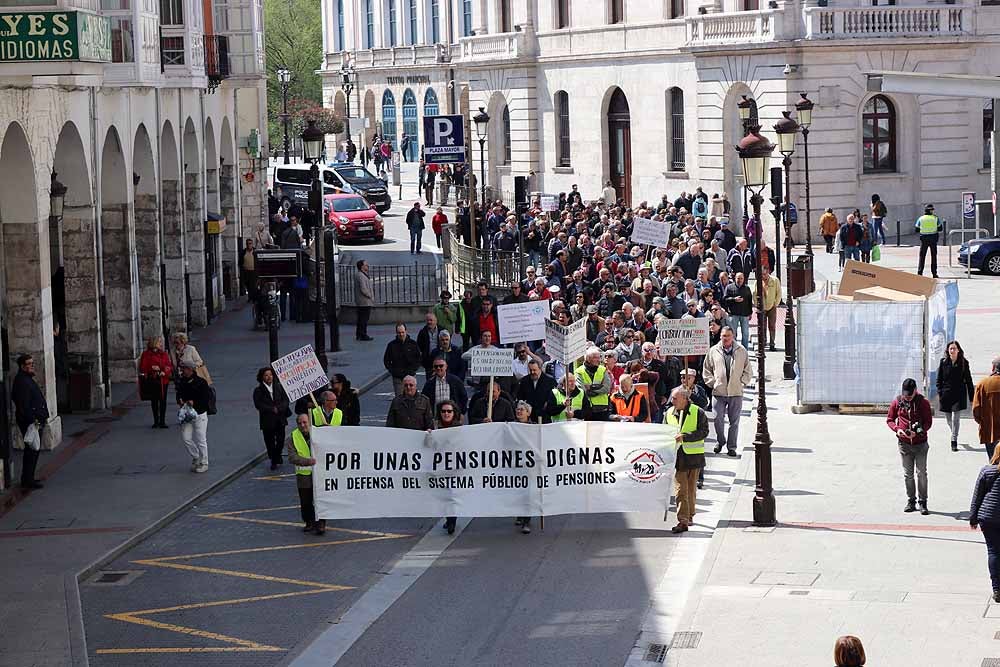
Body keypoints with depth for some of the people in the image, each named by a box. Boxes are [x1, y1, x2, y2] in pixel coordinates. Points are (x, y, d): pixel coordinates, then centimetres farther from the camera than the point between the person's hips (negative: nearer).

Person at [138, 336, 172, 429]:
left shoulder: (164, 354, 10)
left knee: (163, 400, -2)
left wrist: (165, 372, -12)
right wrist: (152, 368, -17)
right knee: (154, 401, 5)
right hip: (152, 381, -2)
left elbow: (170, 366, 7)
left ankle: (162, 421, 3)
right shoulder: (146, 354, -1)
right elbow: (142, 368, -4)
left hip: (163, 380, 2)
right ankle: (156, 421, 14)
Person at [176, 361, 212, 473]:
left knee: (201, 440, 1)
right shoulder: (181, 382, 5)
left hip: (200, 414, -5)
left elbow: (207, 397, -14)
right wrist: (180, 400, -9)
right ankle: (196, 457, 24)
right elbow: (179, 394, 15)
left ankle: (204, 463, 14)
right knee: (185, 437, 2)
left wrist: (194, 403, -27)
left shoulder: (201, 382, -12)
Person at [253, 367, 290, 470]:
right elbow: (258, 405, -12)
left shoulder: (279, 387, 7)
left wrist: (278, 408, -15)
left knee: (280, 440, 2)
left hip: (280, 419, 2)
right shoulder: (258, 391, -2)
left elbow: (286, 400, 3)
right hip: (267, 421, -2)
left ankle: (277, 457, 26)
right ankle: (274, 461, 15)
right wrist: (272, 409, -16)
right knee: (269, 442, 2)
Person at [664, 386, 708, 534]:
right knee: (680, 490, -7)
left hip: (693, 455, -2)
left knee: (691, 488, 10)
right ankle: (683, 521, -9)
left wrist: (685, 436, -19)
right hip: (677, 455, 2)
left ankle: (689, 515, 27)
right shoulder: (669, 413, 9)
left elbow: (704, 431, -10)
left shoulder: (698, 412, -4)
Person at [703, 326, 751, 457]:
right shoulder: (713, 351, 5)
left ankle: (732, 446, 12)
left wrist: (742, 382, 1)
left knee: (734, 421, 3)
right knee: (718, 419, -2)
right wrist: (712, 383, 2)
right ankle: (720, 441, 22)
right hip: (718, 392, 0)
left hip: (736, 392, 0)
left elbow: (748, 371, 12)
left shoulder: (741, 351, 5)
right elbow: (706, 370, 11)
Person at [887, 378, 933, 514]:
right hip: (904, 443, 2)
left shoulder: (923, 402, -5)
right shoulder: (897, 402, 1)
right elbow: (889, 419, 9)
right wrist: (897, 429, -10)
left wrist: (917, 431, -20)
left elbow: (928, 423, -3)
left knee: (921, 473, -1)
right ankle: (911, 501, 17)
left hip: (920, 443, -2)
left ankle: (922, 502, 6)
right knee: (908, 474, 8)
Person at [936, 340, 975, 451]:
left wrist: (972, 396, 3)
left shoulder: (964, 363, -1)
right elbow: (939, 380, 4)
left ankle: (954, 441, -2)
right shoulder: (943, 362, 1)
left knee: (955, 418, -9)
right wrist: (939, 394, -6)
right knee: (949, 419, 11)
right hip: (946, 394, 2)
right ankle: (954, 434, 38)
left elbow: (968, 380, 4)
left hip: (959, 395, -2)